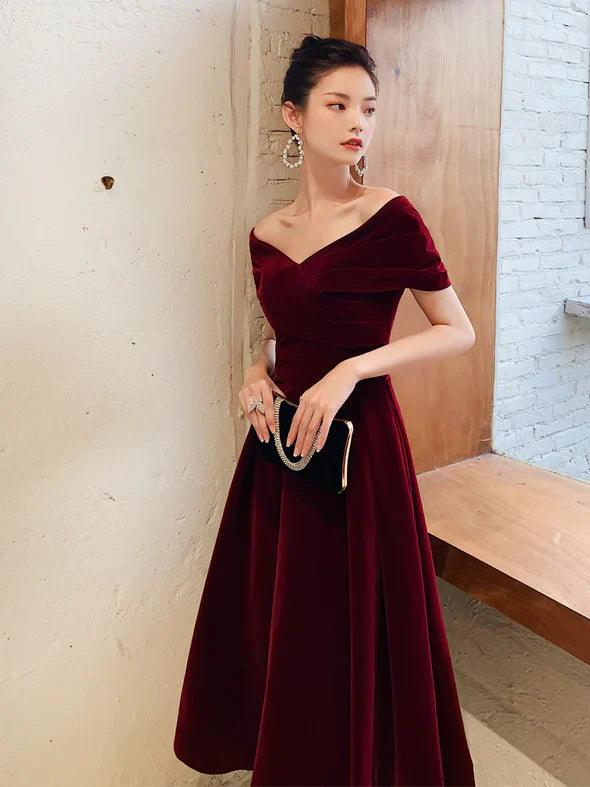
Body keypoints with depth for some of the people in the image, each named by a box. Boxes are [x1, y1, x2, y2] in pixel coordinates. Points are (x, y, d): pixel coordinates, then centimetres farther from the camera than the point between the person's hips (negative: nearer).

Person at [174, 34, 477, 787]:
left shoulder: (391, 218, -9)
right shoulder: (265, 235, 6)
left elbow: (459, 330, -8)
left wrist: (349, 370, -20)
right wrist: (257, 373, -4)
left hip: (356, 440, -5)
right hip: (280, 442, 5)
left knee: (350, 626, 6)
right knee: (272, 614, 17)